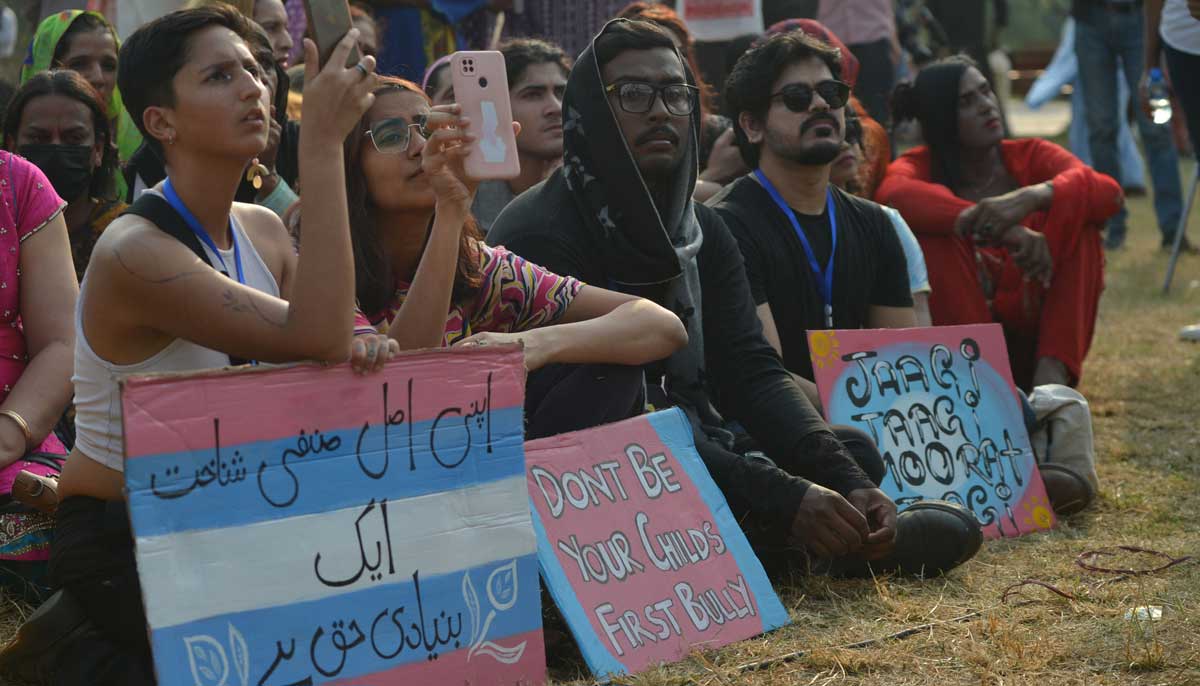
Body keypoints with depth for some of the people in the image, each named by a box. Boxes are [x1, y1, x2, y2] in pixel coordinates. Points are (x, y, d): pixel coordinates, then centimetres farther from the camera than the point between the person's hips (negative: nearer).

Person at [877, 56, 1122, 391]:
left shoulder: (1029, 156, 3)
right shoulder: (921, 167, -2)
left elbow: (1108, 191, -17)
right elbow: (892, 195, -30)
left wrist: (1032, 197, -39)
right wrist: (1001, 230, -43)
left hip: (1033, 332, 2)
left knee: (1077, 216, -18)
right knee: (933, 236, -26)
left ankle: (1052, 373, -32)